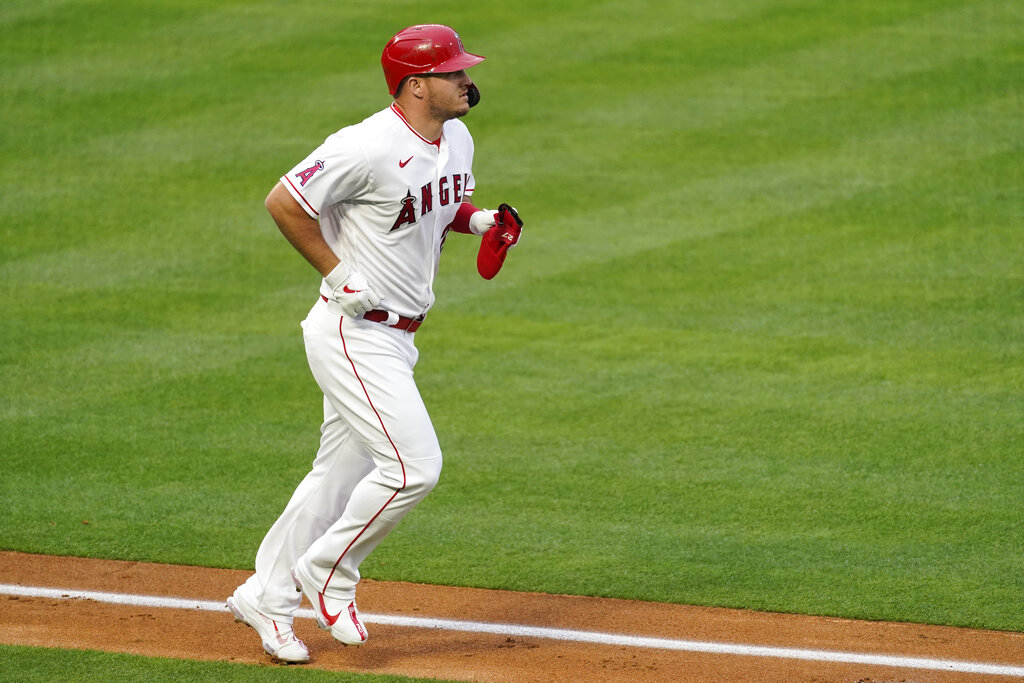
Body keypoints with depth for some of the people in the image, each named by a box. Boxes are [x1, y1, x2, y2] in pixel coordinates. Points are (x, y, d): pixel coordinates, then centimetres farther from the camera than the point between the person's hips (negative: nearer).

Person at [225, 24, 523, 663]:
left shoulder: (458, 141, 5)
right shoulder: (369, 148, -23)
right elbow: (284, 201, -18)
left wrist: (480, 219, 1)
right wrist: (338, 274, -18)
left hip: (396, 337, 9)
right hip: (352, 331, -9)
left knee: (342, 476, 14)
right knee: (414, 464, -15)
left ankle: (267, 597, 25)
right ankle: (327, 575, 2)